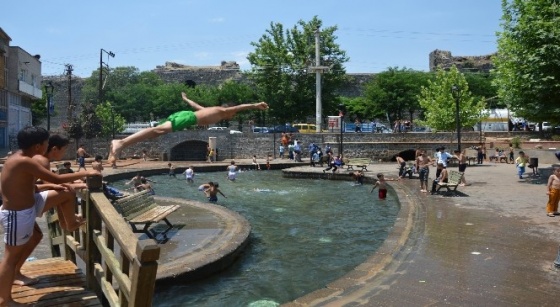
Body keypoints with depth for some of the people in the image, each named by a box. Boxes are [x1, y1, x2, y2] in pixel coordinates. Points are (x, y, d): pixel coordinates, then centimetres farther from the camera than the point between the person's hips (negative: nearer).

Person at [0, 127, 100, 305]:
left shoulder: (19, 158, 2)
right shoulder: (24, 162, -28)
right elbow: (57, 179, -27)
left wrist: (49, 186, 7)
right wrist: (85, 173, -18)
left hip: (27, 205, 9)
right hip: (17, 214, -9)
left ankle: (71, 224, 36)